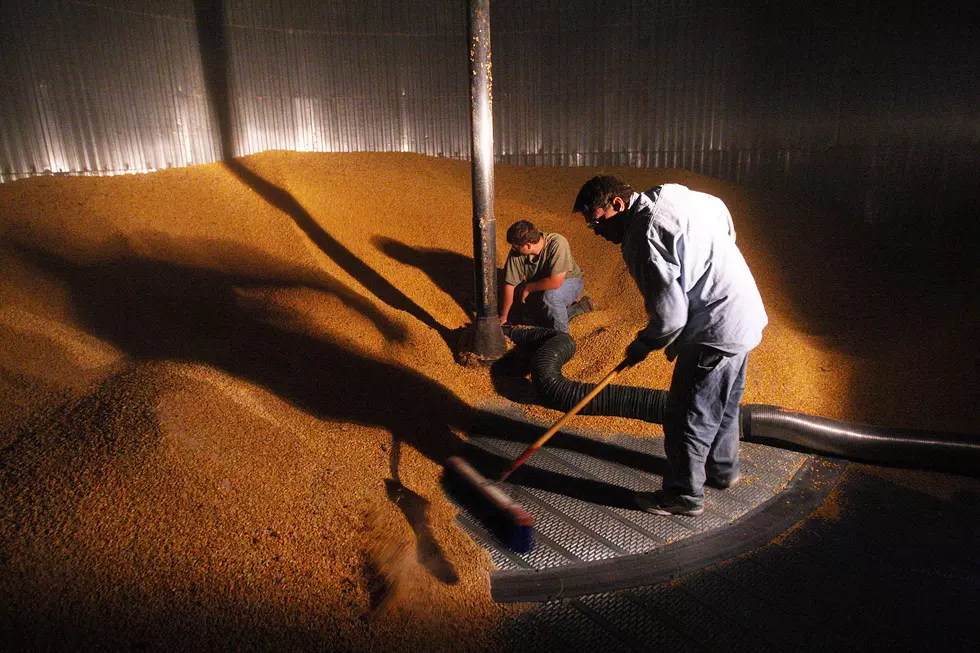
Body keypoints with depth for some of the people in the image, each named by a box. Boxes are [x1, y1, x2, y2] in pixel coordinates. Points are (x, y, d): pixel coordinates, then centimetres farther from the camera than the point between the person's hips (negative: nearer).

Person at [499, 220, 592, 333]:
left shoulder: (557, 244, -36)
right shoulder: (516, 253, -21)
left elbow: (555, 282, -39)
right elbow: (509, 285, -14)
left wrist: (528, 288, -25)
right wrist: (503, 317, -8)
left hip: (570, 281, -6)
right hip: (541, 288, 6)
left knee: (550, 295, -35)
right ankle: (579, 306, 18)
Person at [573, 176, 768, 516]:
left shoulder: (643, 238, -24)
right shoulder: (667, 194, 5)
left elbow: (670, 315, -25)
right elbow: (719, 208, 23)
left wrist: (642, 346, -6)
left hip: (716, 329, -10)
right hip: (745, 311, 11)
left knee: (689, 415, 3)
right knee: (723, 404, 26)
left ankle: (684, 495, 18)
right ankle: (722, 468, 45)